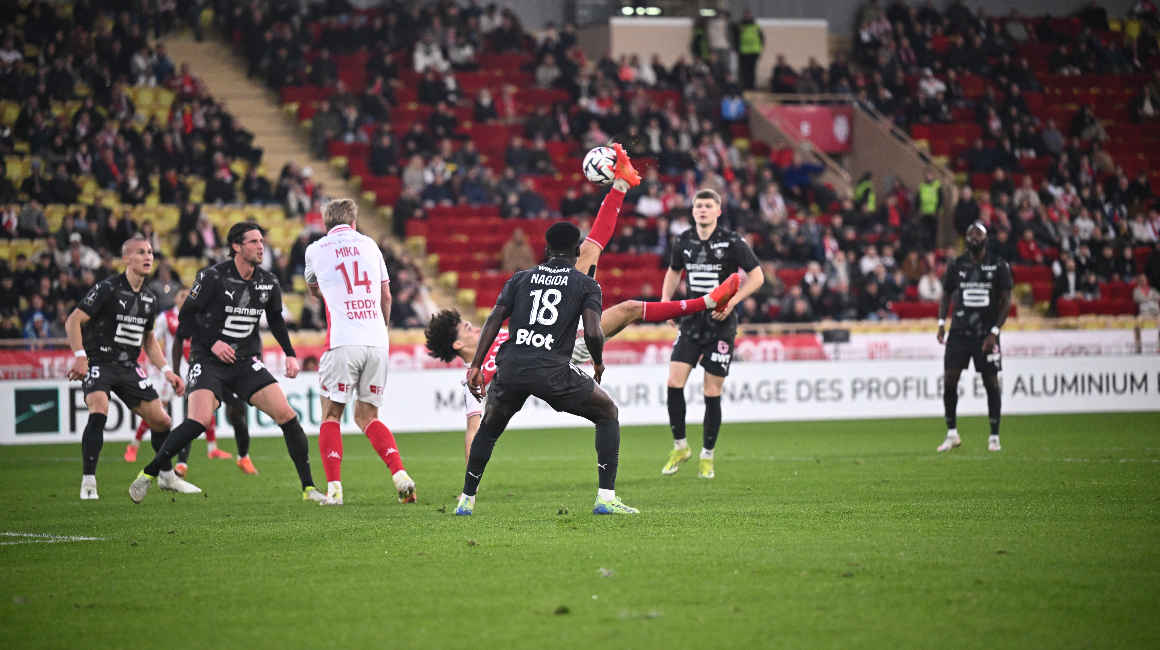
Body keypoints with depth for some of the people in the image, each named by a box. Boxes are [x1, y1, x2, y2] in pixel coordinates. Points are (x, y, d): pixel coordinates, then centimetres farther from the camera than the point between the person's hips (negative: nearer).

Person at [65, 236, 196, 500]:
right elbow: (73, 321, -14)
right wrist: (80, 357, -24)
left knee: (161, 420, 4)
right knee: (99, 411, -30)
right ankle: (88, 482, -22)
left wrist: (167, 371, 13)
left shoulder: (149, 299, 10)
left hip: (128, 368, 7)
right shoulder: (108, 289, -12)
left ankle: (166, 475, 28)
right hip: (98, 363, -7)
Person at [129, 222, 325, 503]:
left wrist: (290, 354, 13)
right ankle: (147, 474, -9)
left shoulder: (268, 282, 3)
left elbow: (276, 319, 21)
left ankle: (309, 488, 1)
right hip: (209, 361, -5)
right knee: (200, 420, -25)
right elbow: (186, 316, -7)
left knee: (286, 414, -9)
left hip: (246, 363, 5)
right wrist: (212, 343, -18)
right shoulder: (213, 277, -12)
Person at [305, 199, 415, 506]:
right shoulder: (369, 245, 14)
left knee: (331, 415, 8)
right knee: (367, 417, 13)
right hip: (378, 342, 3)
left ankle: (334, 488, -5)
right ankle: (400, 475, -4)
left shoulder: (316, 250, 7)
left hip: (343, 342, -3)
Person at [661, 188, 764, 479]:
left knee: (712, 392, -2)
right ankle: (680, 446, 8)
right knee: (674, 382, -10)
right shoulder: (684, 242, 6)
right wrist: (665, 301, 8)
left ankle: (707, 455, 13)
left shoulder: (732, 242, -7)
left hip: (721, 324, -3)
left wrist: (732, 302, -15)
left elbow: (757, 276, -4)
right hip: (691, 321, 3)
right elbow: (674, 272, 24)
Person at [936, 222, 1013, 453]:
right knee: (950, 379, -5)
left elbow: (1006, 301, 0)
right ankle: (951, 434, 6)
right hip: (959, 331, 2)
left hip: (986, 334, -2)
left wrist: (994, 332, -8)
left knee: (991, 382, -1)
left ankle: (994, 436, 8)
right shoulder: (956, 265, 5)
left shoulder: (998, 266, -1)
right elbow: (946, 296, 15)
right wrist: (941, 323, 1)